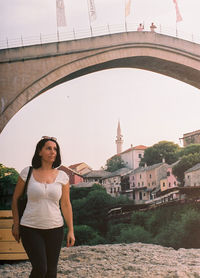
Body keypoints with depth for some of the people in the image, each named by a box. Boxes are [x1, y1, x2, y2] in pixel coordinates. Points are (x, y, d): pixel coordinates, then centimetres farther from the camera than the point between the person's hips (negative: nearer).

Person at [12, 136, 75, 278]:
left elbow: (66, 205, 5)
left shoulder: (62, 176, 1)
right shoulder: (27, 172, -4)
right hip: (30, 229, -2)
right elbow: (15, 199, 6)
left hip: (55, 229, 2)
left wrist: (71, 230, 4)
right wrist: (16, 225, 6)